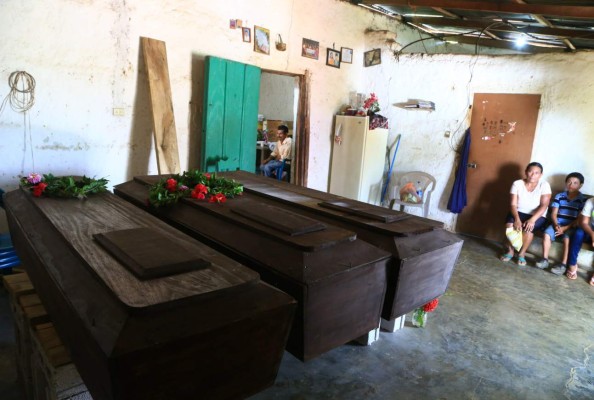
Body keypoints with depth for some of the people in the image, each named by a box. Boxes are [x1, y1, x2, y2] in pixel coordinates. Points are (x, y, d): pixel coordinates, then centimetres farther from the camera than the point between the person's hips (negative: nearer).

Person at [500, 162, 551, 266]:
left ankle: (522, 254, -11)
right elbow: (513, 204, -11)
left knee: (528, 227, -33)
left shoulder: (544, 185, -7)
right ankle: (510, 251, -10)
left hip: (537, 216, -1)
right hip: (519, 213, 1)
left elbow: (544, 205, -16)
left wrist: (532, 219, -31)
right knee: (510, 224, -31)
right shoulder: (517, 184, -4)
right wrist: (517, 219, -30)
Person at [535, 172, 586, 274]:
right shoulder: (559, 196, 7)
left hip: (571, 227, -2)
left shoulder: (583, 200, 0)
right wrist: (556, 225, -14)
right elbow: (554, 214, 4)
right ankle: (545, 260, -16)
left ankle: (563, 264, -26)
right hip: (557, 224, 2)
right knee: (547, 234, -25)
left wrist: (565, 228, -15)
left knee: (567, 238, -32)